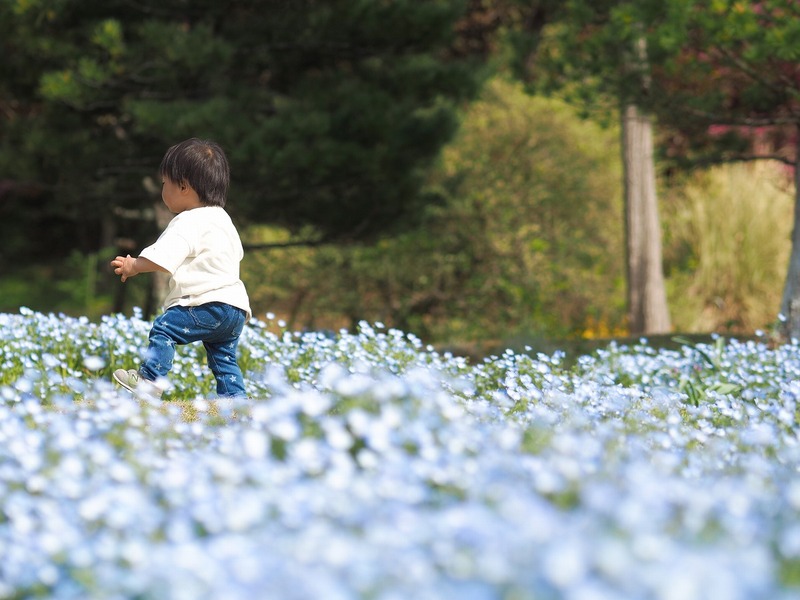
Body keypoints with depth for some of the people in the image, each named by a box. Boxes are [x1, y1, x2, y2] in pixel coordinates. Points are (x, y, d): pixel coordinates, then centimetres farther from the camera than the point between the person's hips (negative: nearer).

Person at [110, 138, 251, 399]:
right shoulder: (222, 219, 21)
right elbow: (236, 253, 34)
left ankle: (150, 379, -7)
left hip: (208, 305, -10)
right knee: (224, 358, 13)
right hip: (236, 307, 10)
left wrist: (133, 266, -4)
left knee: (164, 327, -7)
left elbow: (161, 258, -20)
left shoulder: (188, 223, -10)